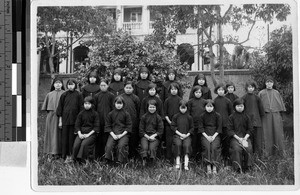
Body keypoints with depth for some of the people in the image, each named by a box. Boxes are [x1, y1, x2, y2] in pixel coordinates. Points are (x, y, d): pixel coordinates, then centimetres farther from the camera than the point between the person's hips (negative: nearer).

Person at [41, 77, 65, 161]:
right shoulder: (49, 94, 9)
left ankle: (57, 152, 9)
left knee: (59, 134, 2)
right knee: (51, 133, 1)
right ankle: (50, 153, 3)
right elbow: (46, 107, 13)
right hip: (51, 116, 2)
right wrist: (50, 112, 2)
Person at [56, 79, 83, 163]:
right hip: (65, 119, 1)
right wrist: (60, 120, 2)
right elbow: (60, 108, 6)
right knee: (65, 138, 3)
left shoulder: (78, 95, 1)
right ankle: (66, 155, 10)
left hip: (74, 119, -1)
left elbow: (81, 108, 3)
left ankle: (71, 155, 11)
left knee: (72, 138, 1)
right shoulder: (64, 95, 5)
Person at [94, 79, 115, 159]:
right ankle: (97, 156, 11)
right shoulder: (96, 96, 9)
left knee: (106, 138, -1)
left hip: (107, 119, -2)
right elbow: (94, 108, 11)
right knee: (98, 138, 4)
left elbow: (113, 108, 3)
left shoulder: (111, 96, 4)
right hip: (98, 119, 2)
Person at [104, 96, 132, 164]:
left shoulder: (126, 114, 7)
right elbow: (107, 126, 9)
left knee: (121, 145, -29)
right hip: (113, 134, 2)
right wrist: (113, 134, -6)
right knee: (108, 146, -24)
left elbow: (129, 126, 4)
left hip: (123, 134, -1)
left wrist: (122, 134, -8)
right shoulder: (110, 114, 11)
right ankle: (108, 161, -9)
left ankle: (120, 161, -17)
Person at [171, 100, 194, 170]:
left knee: (187, 145, -30)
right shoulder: (175, 116, 9)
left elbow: (192, 128, 10)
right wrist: (180, 134, -6)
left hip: (187, 135, 0)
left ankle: (186, 164, -32)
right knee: (178, 144, -31)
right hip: (177, 135, 0)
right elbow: (173, 126, 4)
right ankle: (177, 163, -27)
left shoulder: (189, 117, 10)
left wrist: (186, 135, -6)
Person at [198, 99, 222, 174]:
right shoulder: (202, 116, 7)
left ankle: (214, 166, -24)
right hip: (205, 135, 0)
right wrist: (207, 136, -10)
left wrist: (213, 136, -10)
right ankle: (208, 166, -24)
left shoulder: (217, 116, 6)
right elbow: (201, 128, 3)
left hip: (215, 135, 0)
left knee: (214, 147, -28)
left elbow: (219, 128, 3)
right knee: (206, 147, -28)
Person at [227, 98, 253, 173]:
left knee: (248, 147, -28)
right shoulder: (232, 117, 6)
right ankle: (238, 168, -23)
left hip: (245, 137, 2)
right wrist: (238, 138, -11)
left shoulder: (246, 117, 12)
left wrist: (245, 138, -8)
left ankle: (246, 167, -15)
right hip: (234, 137, -2)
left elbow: (250, 129, 8)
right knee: (237, 148, -31)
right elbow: (230, 130, 1)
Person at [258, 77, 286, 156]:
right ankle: (269, 152, 5)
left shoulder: (276, 93, 10)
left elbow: (281, 104, 13)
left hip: (276, 115, 1)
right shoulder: (261, 93, 6)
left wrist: (281, 113, 7)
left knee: (277, 132, 0)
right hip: (266, 116, -1)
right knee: (267, 133, -1)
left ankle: (279, 151, 7)